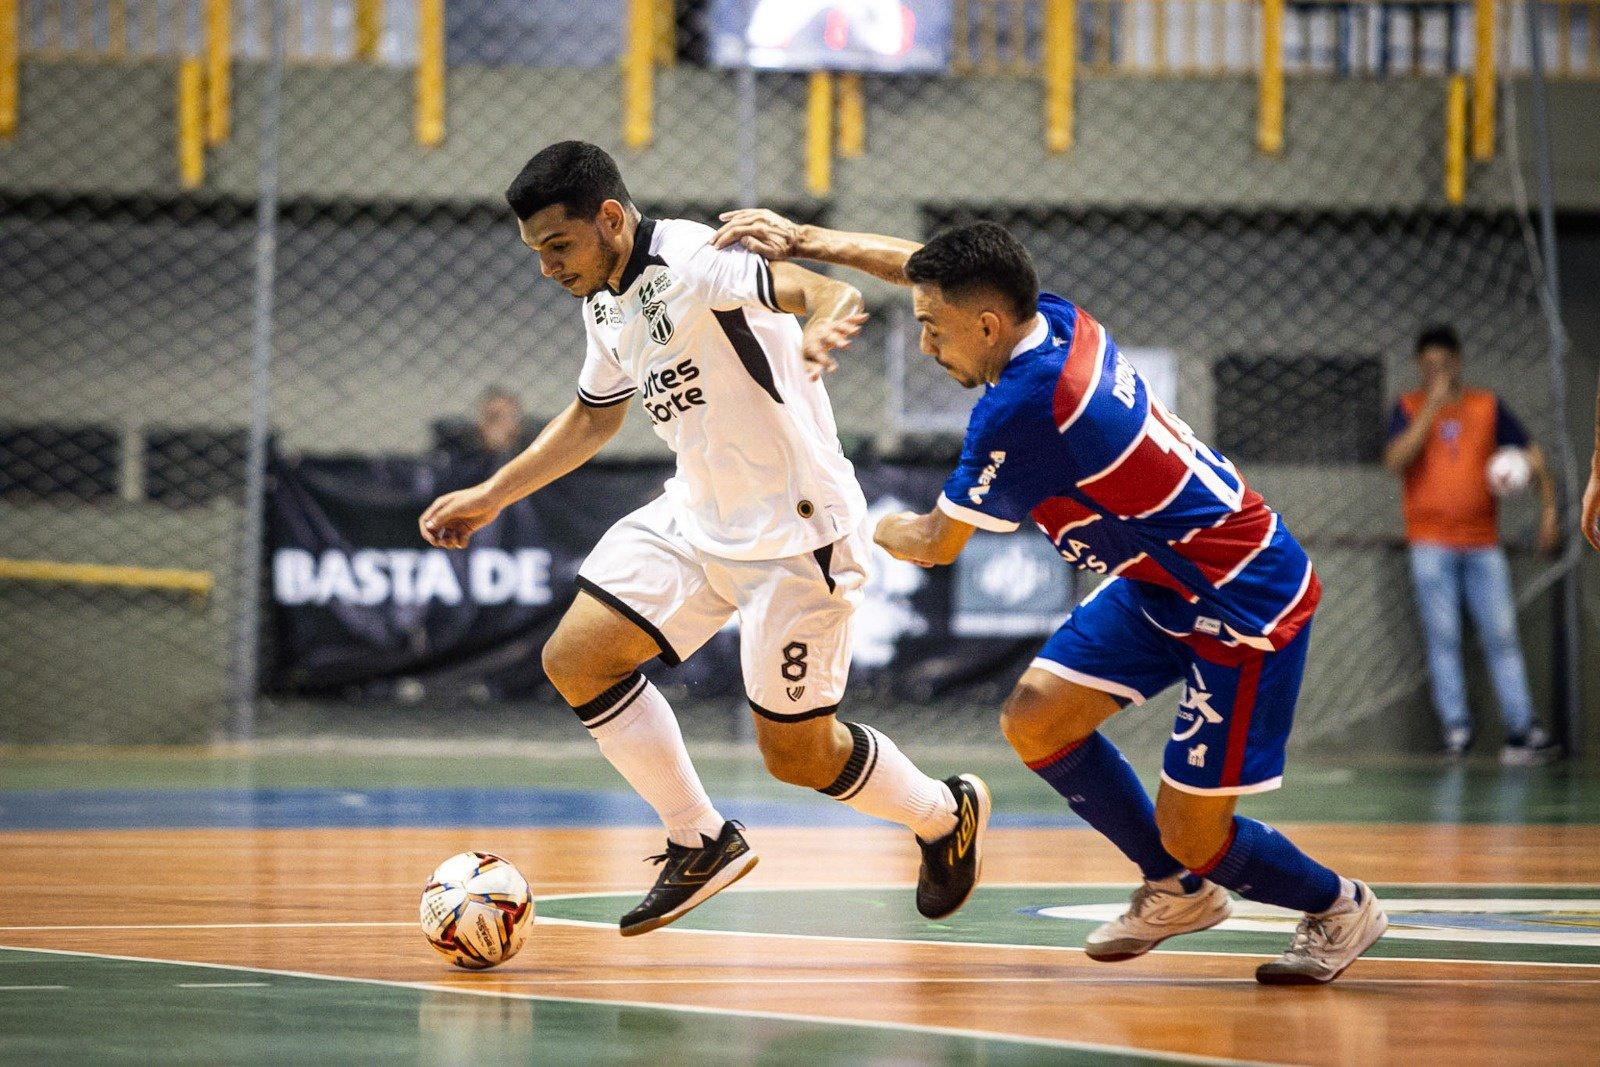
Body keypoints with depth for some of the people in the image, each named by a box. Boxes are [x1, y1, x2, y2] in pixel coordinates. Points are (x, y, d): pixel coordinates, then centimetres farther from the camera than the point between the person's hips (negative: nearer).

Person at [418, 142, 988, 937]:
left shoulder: (692, 262, -21)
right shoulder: (605, 302, 6)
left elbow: (830, 293, -37)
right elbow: (594, 416, 25)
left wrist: (819, 330, -60)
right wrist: (491, 497, 24)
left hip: (796, 533, -8)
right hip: (695, 518, 8)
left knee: (796, 754, -3)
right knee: (575, 660, -5)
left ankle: (946, 816, 27)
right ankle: (702, 843, 9)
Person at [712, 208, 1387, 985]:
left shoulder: (1019, 411, -27)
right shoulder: (1057, 321, -5)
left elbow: (937, 544, -11)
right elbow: (924, 266, 14)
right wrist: (806, 241, 8)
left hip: (1244, 601, -9)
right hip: (1165, 576, 9)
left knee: (1192, 836, -5)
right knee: (1035, 719, 4)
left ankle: (1337, 907, 22)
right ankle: (1174, 890, 22)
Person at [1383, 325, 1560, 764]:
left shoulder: (1487, 406, 8)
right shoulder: (1408, 408, 4)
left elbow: (1533, 455, 10)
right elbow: (1395, 460, -13)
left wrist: (1548, 509, 0)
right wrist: (1432, 407, -15)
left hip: (1483, 542, 1)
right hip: (1431, 542, -1)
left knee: (1501, 634, -1)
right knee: (1442, 636, -6)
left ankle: (1522, 728, -2)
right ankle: (1455, 727, -6)